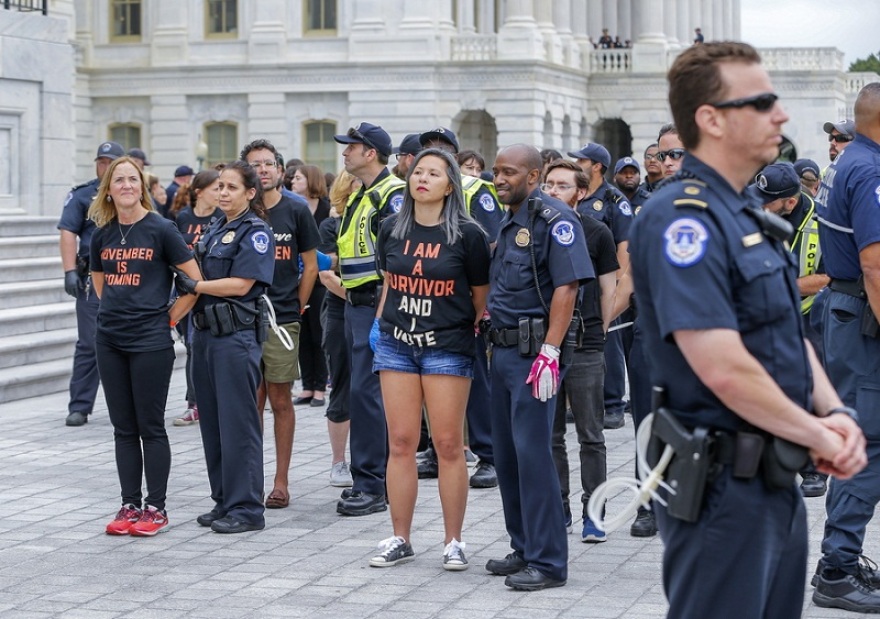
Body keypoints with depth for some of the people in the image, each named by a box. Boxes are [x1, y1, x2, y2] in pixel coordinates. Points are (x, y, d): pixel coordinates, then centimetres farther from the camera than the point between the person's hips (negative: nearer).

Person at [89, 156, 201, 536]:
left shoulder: (160, 230, -7)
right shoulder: (103, 234, 7)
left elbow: (195, 281, -6)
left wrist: (168, 318, -5)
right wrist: (116, 310, 12)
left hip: (150, 342, -5)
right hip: (110, 340, 5)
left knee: (150, 427, 0)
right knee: (123, 428, 9)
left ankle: (156, 508, 8)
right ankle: (130, 506, 16)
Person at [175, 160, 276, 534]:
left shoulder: (255, 232, -7)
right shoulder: (214, 229, 17)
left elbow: (240, 284, -15)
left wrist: (193, 285, -11)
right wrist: (187, 285, 2)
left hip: (237, 335, -8)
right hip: (206, 331, 8)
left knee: (237, 422, -6)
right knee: (211, 421, 10)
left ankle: (246, 508, -1)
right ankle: (223, 501, 19)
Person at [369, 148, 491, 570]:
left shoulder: (467, 234, -4)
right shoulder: (392, 229, 7)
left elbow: (481, 296, 2)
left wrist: (478, 334, -2)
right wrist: (380, 324, 10)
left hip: (447, 347, -3)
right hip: (396, 345, 3)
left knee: (448, 444, -1)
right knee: (400, 442, 4)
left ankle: (453, 542, 9)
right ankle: (400, 540, 12)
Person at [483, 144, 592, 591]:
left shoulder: (553, 218, -11)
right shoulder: (508, 222, 16)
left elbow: (567, 286, -19)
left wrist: (549, 353, -24)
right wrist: (488, 337, 16)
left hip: (533, 350, -9)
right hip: (502, 349, 9)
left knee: (532, 453, -9)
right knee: (506, 453, 12)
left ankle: (547, 561, -3)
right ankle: (524, 549, 22)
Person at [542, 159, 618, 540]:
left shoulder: (596, 233, 1)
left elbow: (608, 288, 6)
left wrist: (601, 330, 5)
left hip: (585, 345, -2)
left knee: (590, 436, 3)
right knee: (549, 435, 9)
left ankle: (593, 513, 8)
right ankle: (557, 508, 18)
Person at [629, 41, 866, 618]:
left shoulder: (750, 216, 14)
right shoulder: (682, 218, -18)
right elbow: (725, 369, -26)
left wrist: (834, 413, -1)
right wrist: (821, 436, -14)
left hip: (777, 478, 10)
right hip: (722, 484, -10)